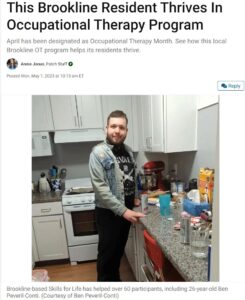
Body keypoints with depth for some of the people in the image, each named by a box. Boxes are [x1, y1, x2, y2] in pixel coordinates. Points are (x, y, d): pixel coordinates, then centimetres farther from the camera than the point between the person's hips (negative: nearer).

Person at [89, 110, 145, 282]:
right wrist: (122, 210, -24)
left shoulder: (128, 151, 4)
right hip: (108, 212, -6)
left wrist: (134, 197, 8)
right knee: (107, 252, 14)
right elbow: (101, 188, -23)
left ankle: (115, 278, 49)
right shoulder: (99, 152, -18)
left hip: (127, 209, 7)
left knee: (119, 249, 24)